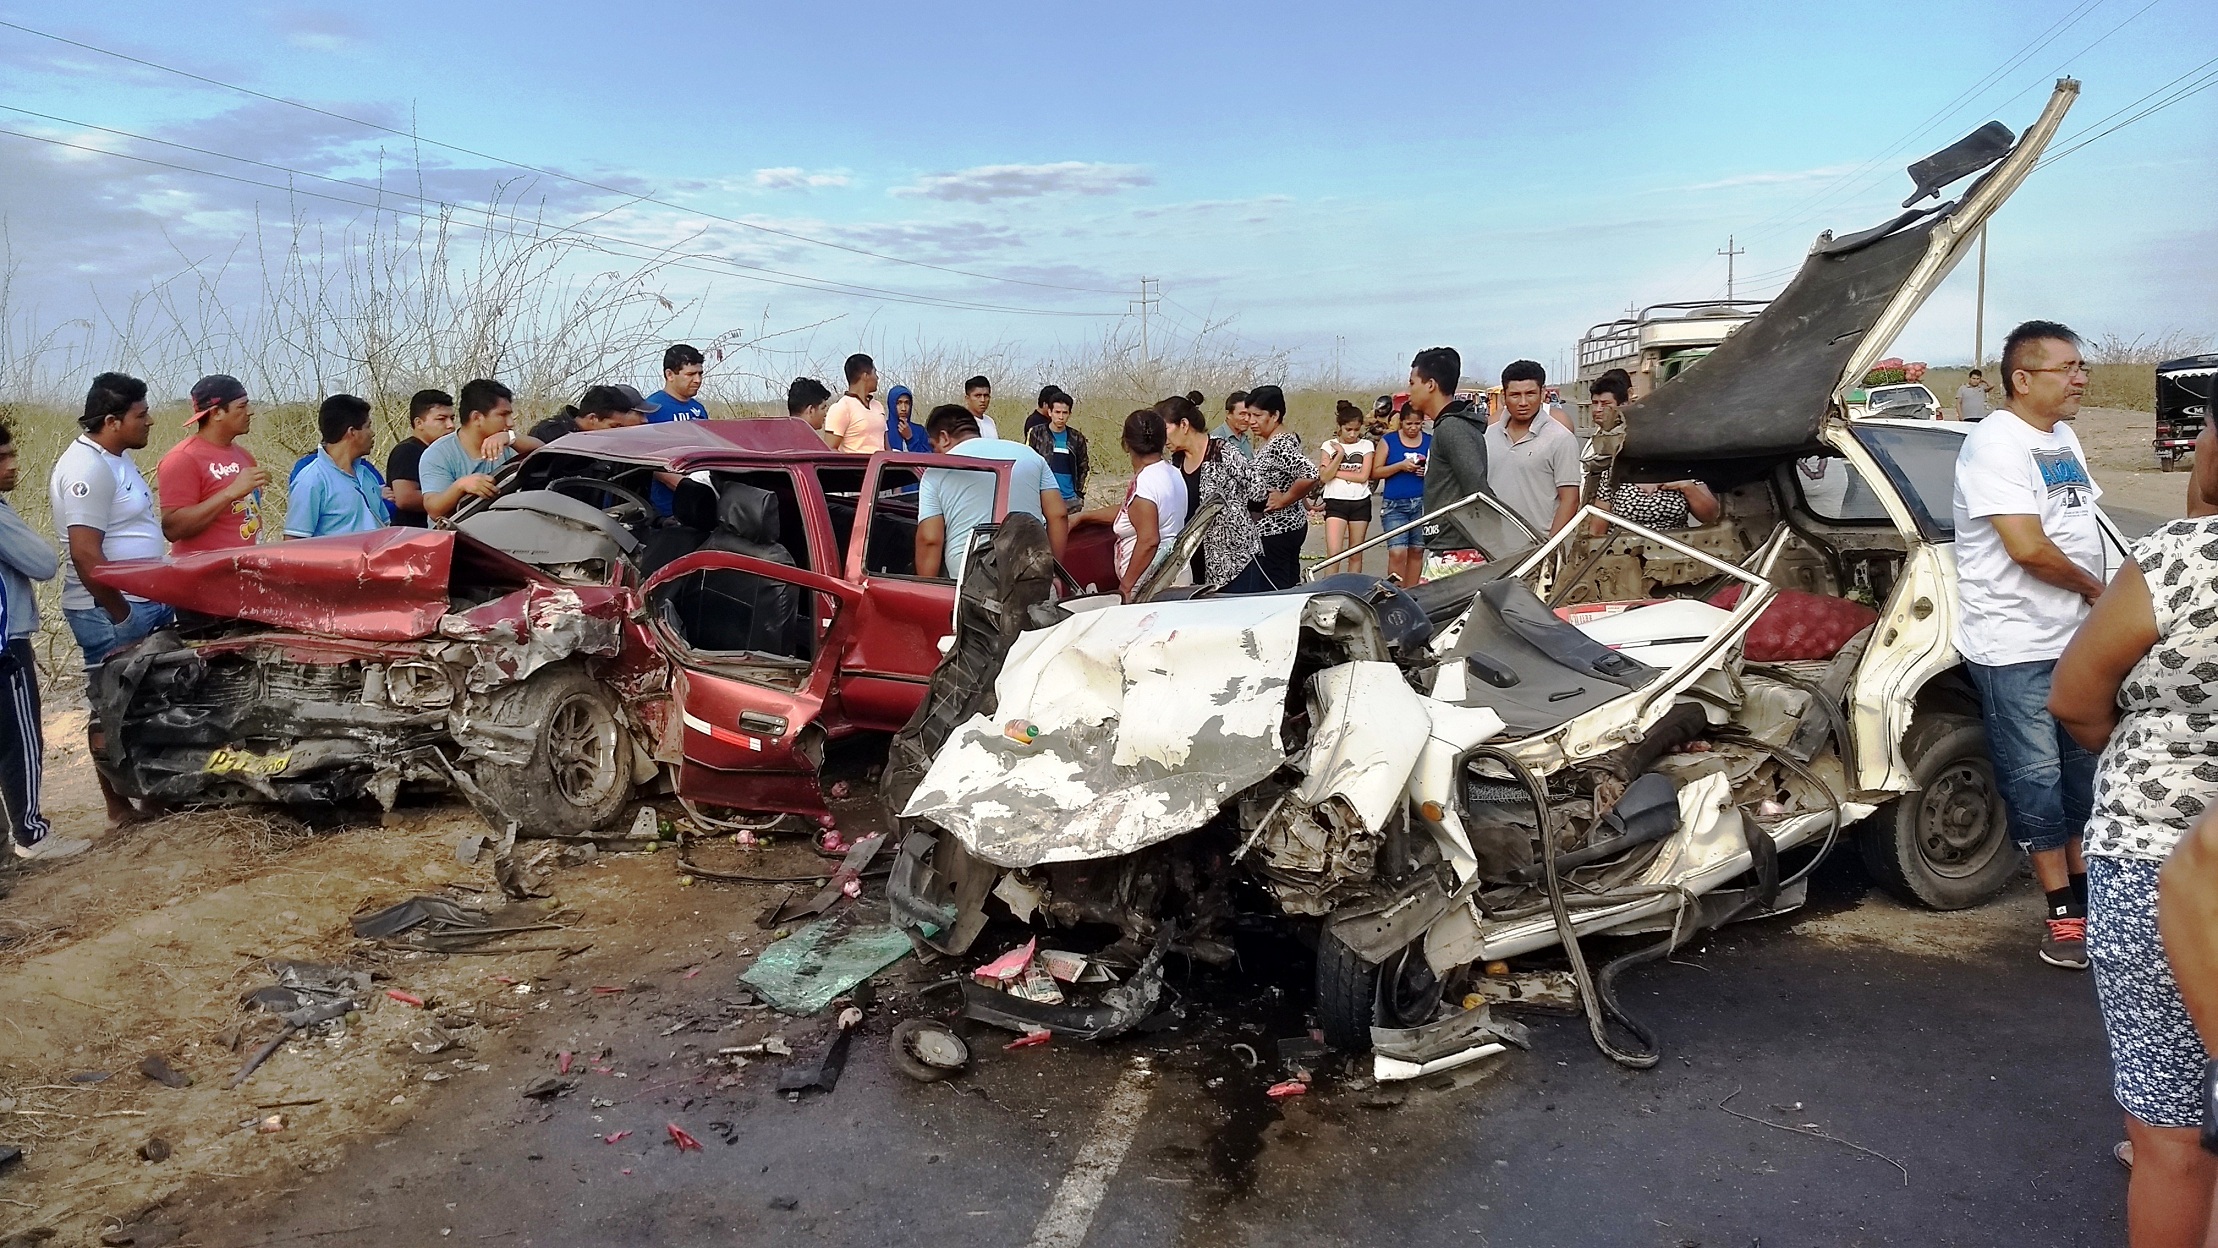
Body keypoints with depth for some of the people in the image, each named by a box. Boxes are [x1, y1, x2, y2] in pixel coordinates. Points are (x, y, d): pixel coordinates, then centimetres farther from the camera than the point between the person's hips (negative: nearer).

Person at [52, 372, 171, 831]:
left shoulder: (117, 459, 12)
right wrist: (121, 616, -20)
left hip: (147, 604, 10)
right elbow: (85, 555, -24)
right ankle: (120, 809, 8)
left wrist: (157, 602, 20)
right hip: (111, 612, -10)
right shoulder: (87, 469, -19)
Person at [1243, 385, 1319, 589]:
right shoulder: (1283, 439, 10)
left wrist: (1284, 499, -21)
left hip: (1274, 530, -10)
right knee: (1290, 587, 14)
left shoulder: (1278, 446, -20)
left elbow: (1310, 475, -33)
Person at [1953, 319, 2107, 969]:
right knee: (2036, 777, -2)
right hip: (2014, 646, -9)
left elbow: (2081, 529, 20)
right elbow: (2028, 547, -24)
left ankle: (2082, 881, 31)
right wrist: (2096, 589, -8)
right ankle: (2064, 912, 6)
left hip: (2076, 637, 9)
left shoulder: (2063, 439, 12)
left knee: (2082, 768, 17)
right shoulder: (1996, 443, -17)